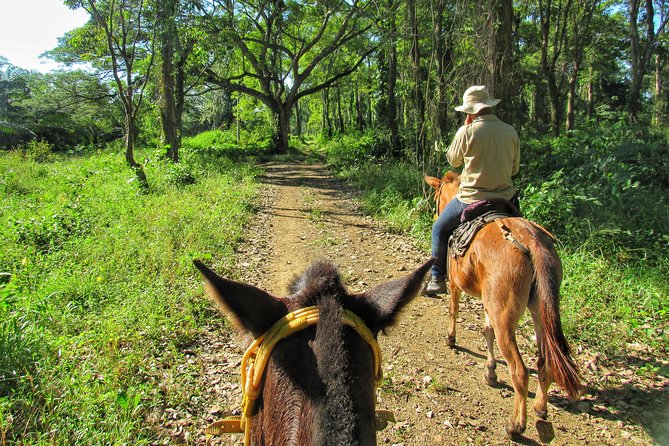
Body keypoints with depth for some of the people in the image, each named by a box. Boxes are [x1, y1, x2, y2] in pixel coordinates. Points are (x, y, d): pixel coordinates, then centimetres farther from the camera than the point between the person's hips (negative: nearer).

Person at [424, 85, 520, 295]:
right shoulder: (511, 132, 2)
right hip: (505, 197, 4)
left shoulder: (467, 131, -13)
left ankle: (438, 279, 20)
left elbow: (453, 160, 4)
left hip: (472, 198, -4)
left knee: (440, 229, 16)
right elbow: (515, 168, 10)